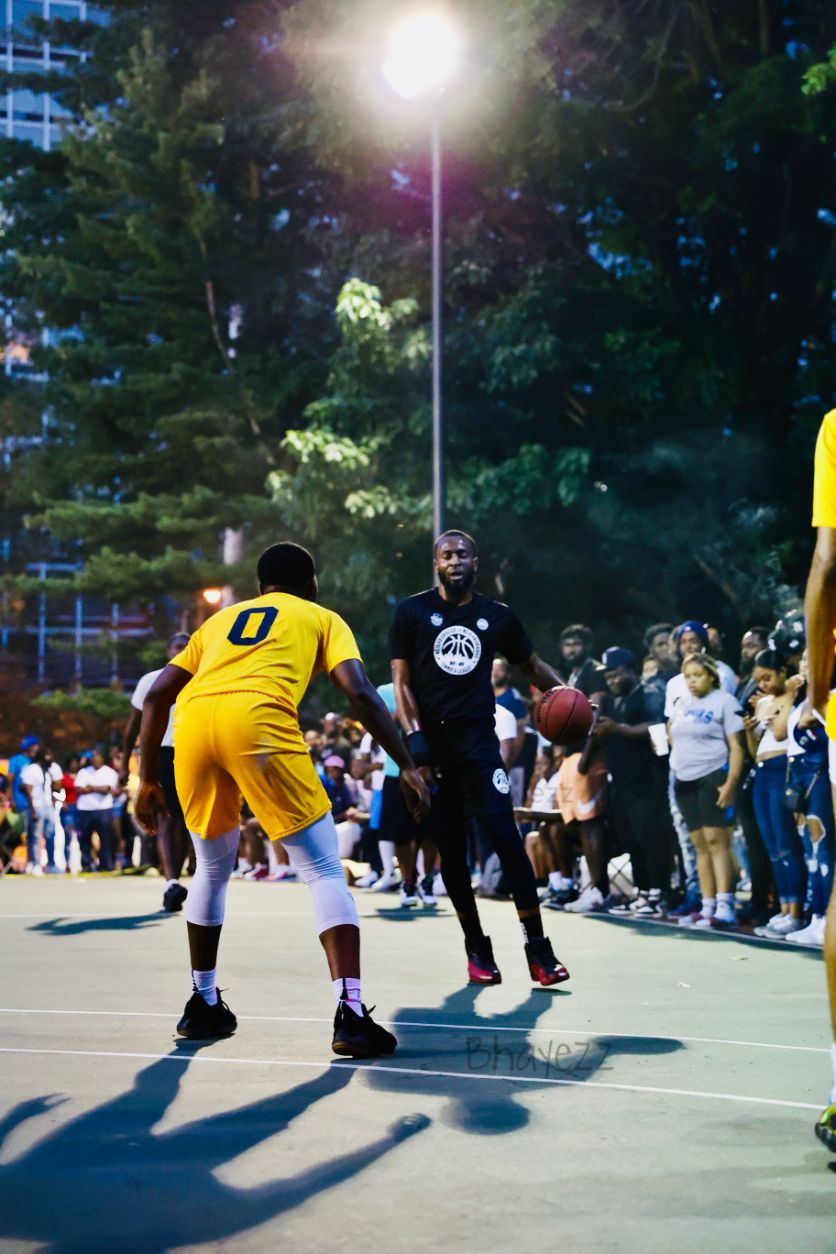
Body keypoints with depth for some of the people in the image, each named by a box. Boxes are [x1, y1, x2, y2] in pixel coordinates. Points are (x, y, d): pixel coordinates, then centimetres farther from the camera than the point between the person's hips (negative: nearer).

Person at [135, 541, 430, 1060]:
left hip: (193, 723, 4)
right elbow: (360, 693, 6)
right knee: (325, 871, 4)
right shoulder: (322, 618, 25)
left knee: (213, 870, 26)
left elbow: (158, 695, 27)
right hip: (258, 721, -4)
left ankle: (204, 1004, 32)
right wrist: (408, 767, 7)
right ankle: (350, 1013, -7)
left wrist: (149, 780, 31)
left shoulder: (221, 618, 35)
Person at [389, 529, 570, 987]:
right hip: (432, 744, 0)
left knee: (506, 836, -12)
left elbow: (531, 664, 21)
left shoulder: (498, 616, 8)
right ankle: (477, 948, 15)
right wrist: (413, 735, -14)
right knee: (451, 850, 3)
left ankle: (537, 947, -8)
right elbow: (401, 681, -1)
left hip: (479, 741, 1)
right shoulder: (412, 611, 2)